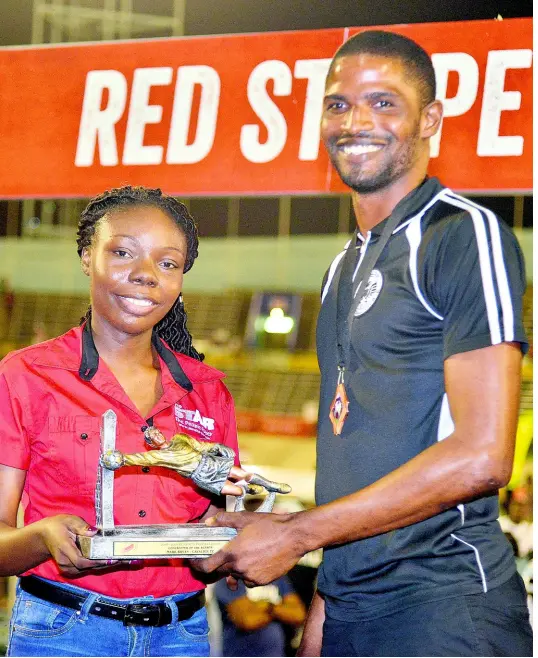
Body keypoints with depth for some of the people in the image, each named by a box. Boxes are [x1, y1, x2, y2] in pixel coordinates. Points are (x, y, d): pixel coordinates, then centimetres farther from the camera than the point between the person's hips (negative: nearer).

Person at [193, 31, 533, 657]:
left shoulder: (467, 236, -9)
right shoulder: (345, 267, 17)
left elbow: (481, 456, -17)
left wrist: (295, 534, -14)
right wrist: (323, 604, 11)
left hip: (442, 606, -8)